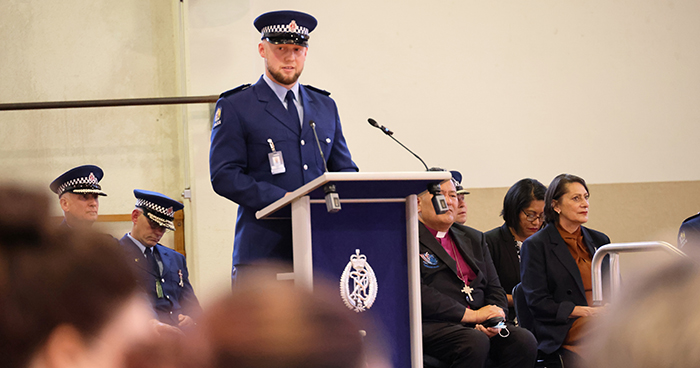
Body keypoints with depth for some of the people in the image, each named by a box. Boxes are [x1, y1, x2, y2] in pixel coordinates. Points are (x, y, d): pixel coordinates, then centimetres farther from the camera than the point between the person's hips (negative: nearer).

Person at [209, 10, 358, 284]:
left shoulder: (325, 106, 21)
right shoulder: (234, 107, 5)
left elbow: (344, 169, 23)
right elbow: (223, 176, -5)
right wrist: (282, 198, -16)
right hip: (263, 250, -4)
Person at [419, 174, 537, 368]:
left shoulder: (474, 238, 24)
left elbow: (494, 289, 21)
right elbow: (417, 294, -13)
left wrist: (495, 317, -3)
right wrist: (471, 315, -13)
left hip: (478, 326, 7)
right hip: (431, 324, -6)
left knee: (524, 341, -21)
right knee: (475, 342, -36)